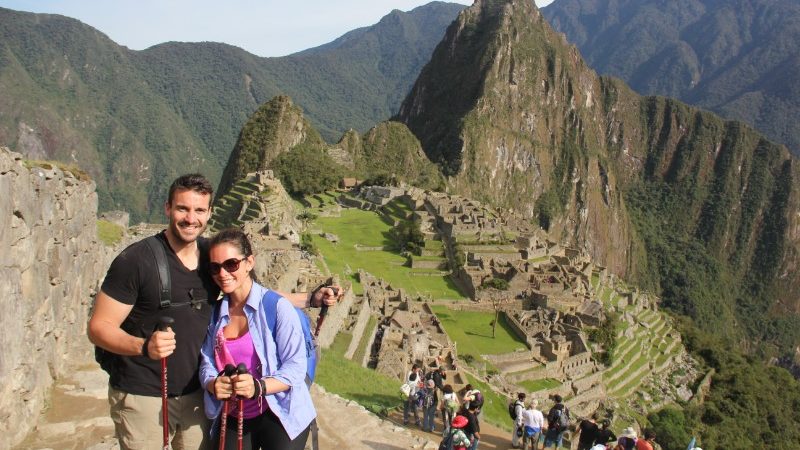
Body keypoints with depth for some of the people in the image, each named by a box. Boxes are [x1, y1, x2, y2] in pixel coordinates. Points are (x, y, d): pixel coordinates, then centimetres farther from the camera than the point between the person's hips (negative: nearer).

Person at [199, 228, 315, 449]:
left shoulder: (277, 306, -14)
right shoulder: (215, 312, 4)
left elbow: (295, 367, -16)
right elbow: (207, 364, 3)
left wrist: (258, 387, -33)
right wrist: (213, 384, -21)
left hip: (280, 415, -5)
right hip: (233, 419, 5)